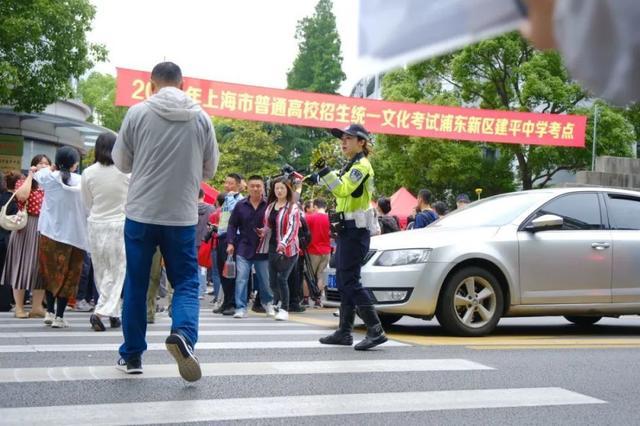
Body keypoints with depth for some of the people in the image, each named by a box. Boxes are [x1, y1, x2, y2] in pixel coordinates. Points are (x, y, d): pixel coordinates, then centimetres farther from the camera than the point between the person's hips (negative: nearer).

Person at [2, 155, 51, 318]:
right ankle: (19, 307, 4)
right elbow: (22, 196, -19)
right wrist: (30, 175, -10)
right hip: (26, 227, -4)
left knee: (41, 267, 4)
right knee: (22, 265, -2)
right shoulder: (23, 182, 4)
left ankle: (36, 306, 10)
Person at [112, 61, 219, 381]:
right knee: (186, 282, 10)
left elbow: (121, 162, 6)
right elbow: (209, 169, 10)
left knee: (136, 284, 12)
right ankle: (183, 334, -17)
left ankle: (131, 355, 20)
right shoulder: (202, 118, 1)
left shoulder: (138, 112, -3)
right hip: (182, 216, 0)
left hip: (141, 213, 0)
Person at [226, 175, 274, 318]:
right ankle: (241, 308, -1)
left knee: (265, 280, 12)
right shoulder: (240, 205, 2)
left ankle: (268, 303, 35)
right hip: (243, 248, 1)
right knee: (241, 279, -6)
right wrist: (230, 243, -1)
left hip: (263, 250, -1)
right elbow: (232, 225, 7)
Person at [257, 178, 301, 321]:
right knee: (272, 280, 7)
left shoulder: (293, 207, -6)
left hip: (287, 249, -6)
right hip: (272, 247, 6)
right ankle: (277, 304, 25)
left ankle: (284, 309, -2)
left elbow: (293, 228, -16)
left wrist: (284, 243, -29)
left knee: (282, 279, -11)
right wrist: (263, 231, 1)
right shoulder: (270, 206, 14)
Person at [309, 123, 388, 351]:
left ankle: (375, 330, -15)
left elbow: (343, 189, -24)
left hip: (355, 231, -10)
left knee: (350, 281, -13)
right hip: (348, 230, 10)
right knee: (343, 281, 11)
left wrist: (324, 171, -30)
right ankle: (344, 332, 16)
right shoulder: (352, 166, 21)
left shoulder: (361, 165, -10)